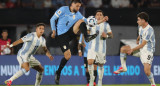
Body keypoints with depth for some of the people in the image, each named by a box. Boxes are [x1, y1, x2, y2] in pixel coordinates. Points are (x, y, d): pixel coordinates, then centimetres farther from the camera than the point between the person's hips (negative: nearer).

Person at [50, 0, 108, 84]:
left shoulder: (77, 14, 8)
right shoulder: (63, 10, -4)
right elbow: (52, 19, 0)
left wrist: (101, 21, -4)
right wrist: (54, 31, -9)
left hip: (70, 33, 4)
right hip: (61, 36, -4)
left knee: (81, 21, -16)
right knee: (68, 56, -15)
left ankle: (87, 37, -35)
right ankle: (58, 73, 2)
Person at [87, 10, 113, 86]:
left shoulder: (106, 25, 3)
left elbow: (111, 35, 4)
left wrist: (107, 36, -17)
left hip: (101, 48, 0)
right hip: (92, 47, 0)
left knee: (100, 65, 6)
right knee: (90, 62, -16)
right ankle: (92, 78, 3)